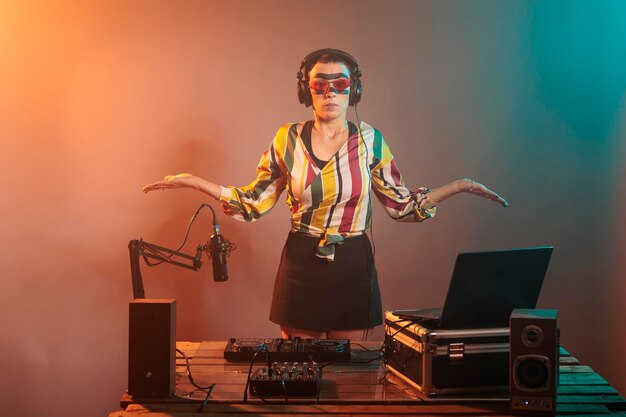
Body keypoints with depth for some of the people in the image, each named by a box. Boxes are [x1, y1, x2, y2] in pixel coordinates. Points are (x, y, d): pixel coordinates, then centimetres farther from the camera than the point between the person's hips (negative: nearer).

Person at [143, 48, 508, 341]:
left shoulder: (371, 140, -2)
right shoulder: (288, 139, -3)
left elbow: (402, 206, 3)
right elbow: (254, 203, 3)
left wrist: (459, 186, -2)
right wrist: (196, 182, -3)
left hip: (353, 265, 1)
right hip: (302, 265, 0)